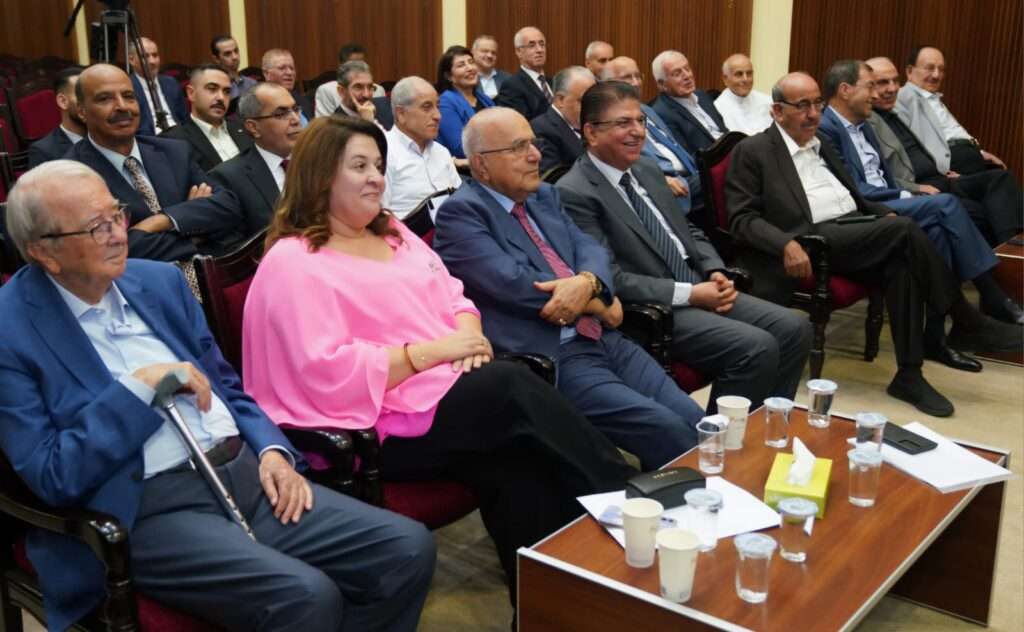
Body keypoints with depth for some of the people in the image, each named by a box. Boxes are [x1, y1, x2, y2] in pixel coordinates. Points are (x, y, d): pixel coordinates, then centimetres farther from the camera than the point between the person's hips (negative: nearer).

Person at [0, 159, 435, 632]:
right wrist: (139, 388, -16)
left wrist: (272, 450, 1)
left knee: (408, 548, -9)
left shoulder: (159, 280, 12)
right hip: (149, 511, -6)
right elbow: (52, 477, -11)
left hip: (248, 472, 6)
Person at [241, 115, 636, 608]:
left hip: (458, 389, 7)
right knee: (510, 384, -27)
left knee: (520, 469, -23)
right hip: (386, 425, -7)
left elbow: (453, 297, 21)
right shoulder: (293, 264, -7)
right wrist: (433, 350, -17)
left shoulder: (392, 233, 19)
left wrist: (469, 336, -4)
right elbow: (330, 375, -17)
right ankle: (622, 502, -14)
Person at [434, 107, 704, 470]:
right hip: (549, 360, -7)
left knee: (695, 423, -6)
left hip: (604, 340, 7)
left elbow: (590, 248, 10)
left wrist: (587, 283, -15)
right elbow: (514, 283, -17)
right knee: (667, 432, -19)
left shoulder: (545, 196, 19)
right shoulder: (460, 213, -6)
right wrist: (599, 304, -6)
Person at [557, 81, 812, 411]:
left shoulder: (647, 170, 15)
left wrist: (716, 273, 1)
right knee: (757, 348, -23)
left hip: (701, 287, 8)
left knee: (794, 328, -4)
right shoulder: (574, 193, -13)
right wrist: (689, 294, -18)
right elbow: (610, 278, -18)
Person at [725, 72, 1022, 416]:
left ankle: (909, 376, -22)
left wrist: (887, 216, 8)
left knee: (901, 261, -26)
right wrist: (787, 244, -25)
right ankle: (966, 323, -11)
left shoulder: (821, 147, 24)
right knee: (906, 230, -25)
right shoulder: (753, 151, 1)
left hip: (858, 232, 7)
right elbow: (742, 218, -8)